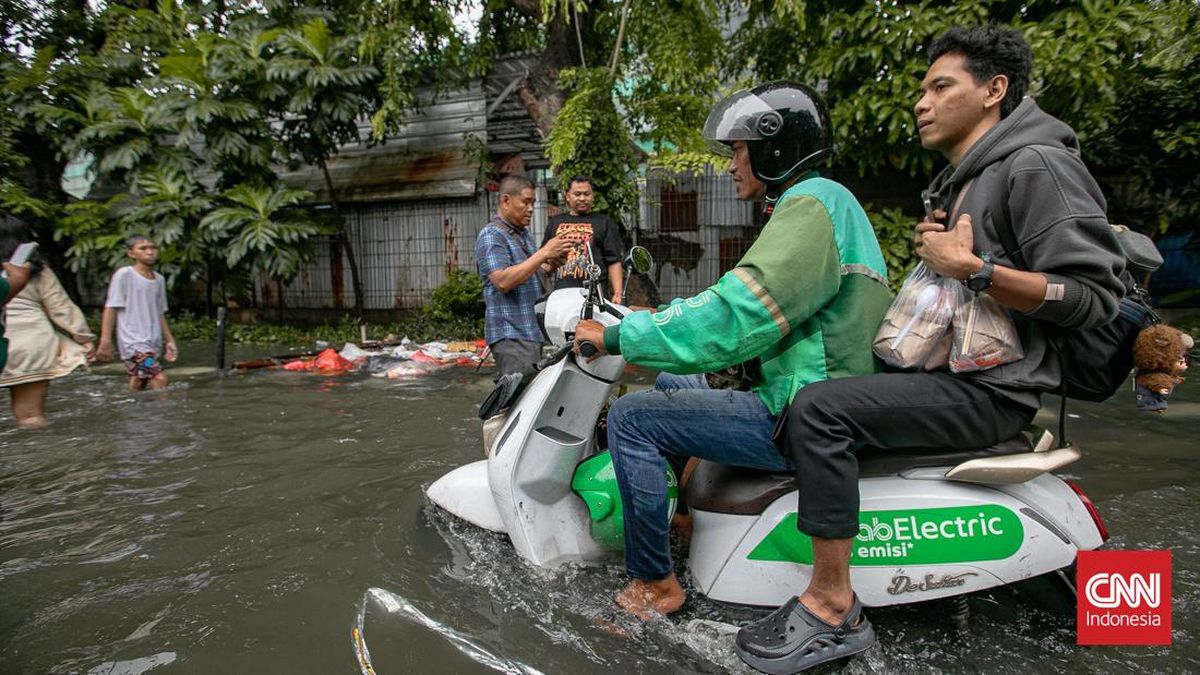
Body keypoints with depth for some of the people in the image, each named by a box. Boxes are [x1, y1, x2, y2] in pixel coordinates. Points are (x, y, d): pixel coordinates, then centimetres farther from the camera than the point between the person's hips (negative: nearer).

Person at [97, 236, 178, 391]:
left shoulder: (159, 279, 14)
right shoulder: (124, 274, -5)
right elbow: (111, 308, -6)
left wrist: (169, 340, 18)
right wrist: (105, 340, -10)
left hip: (154, 343, 7)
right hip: (134, 342, -7)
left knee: (139, 386, 8)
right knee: (160, 379, -21)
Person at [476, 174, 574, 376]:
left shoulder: (523, 232, 18)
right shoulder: (491, 235, -10)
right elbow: (503, 281, -23)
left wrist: (550, 265, 5)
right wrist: (544, 253, -21)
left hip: (533, 331, 9)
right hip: (511, 335, -9)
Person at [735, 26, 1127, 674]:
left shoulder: (1037, 165, -10)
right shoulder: (955, 182, 20)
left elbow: (1095, 295, -18)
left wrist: (972, 267, -25)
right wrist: (932, 246, 8)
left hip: (986, 390, -10)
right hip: (940, 370, 11)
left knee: (818, 408, -29)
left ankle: (833, 607, -21)